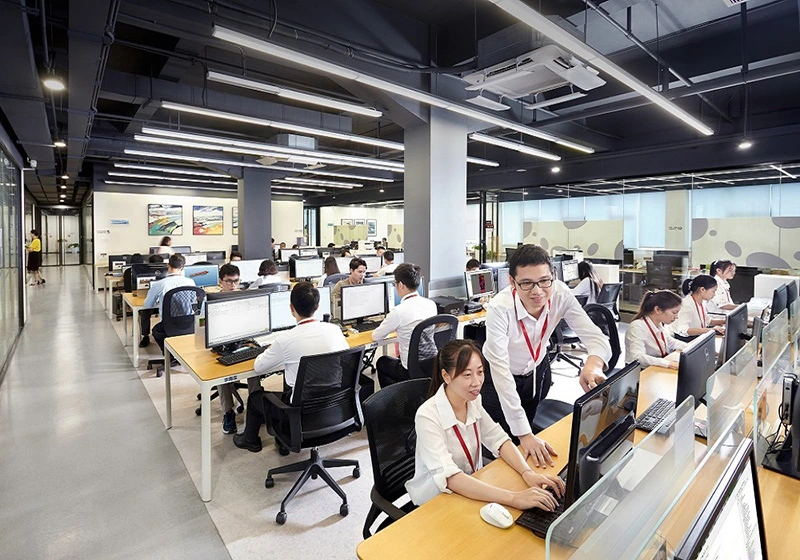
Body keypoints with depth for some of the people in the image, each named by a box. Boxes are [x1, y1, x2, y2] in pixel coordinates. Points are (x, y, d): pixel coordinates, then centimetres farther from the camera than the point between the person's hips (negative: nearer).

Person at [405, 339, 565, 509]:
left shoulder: (473, 401, -5)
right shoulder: (428, 416, -26)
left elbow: (498, 439, -3)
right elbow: (448, 478, -32)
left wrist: (528, 473, -21)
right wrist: (513, 498, -38)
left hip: (472, 490, 5)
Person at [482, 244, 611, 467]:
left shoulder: (560, 294, -25)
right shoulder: (499, 308, -37)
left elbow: (596, 337, -23)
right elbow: (501, 370, -38)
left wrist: (593, 364, -48)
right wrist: (524, 434, -40)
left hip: (538, 369, 4)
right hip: (501, 378, -3)